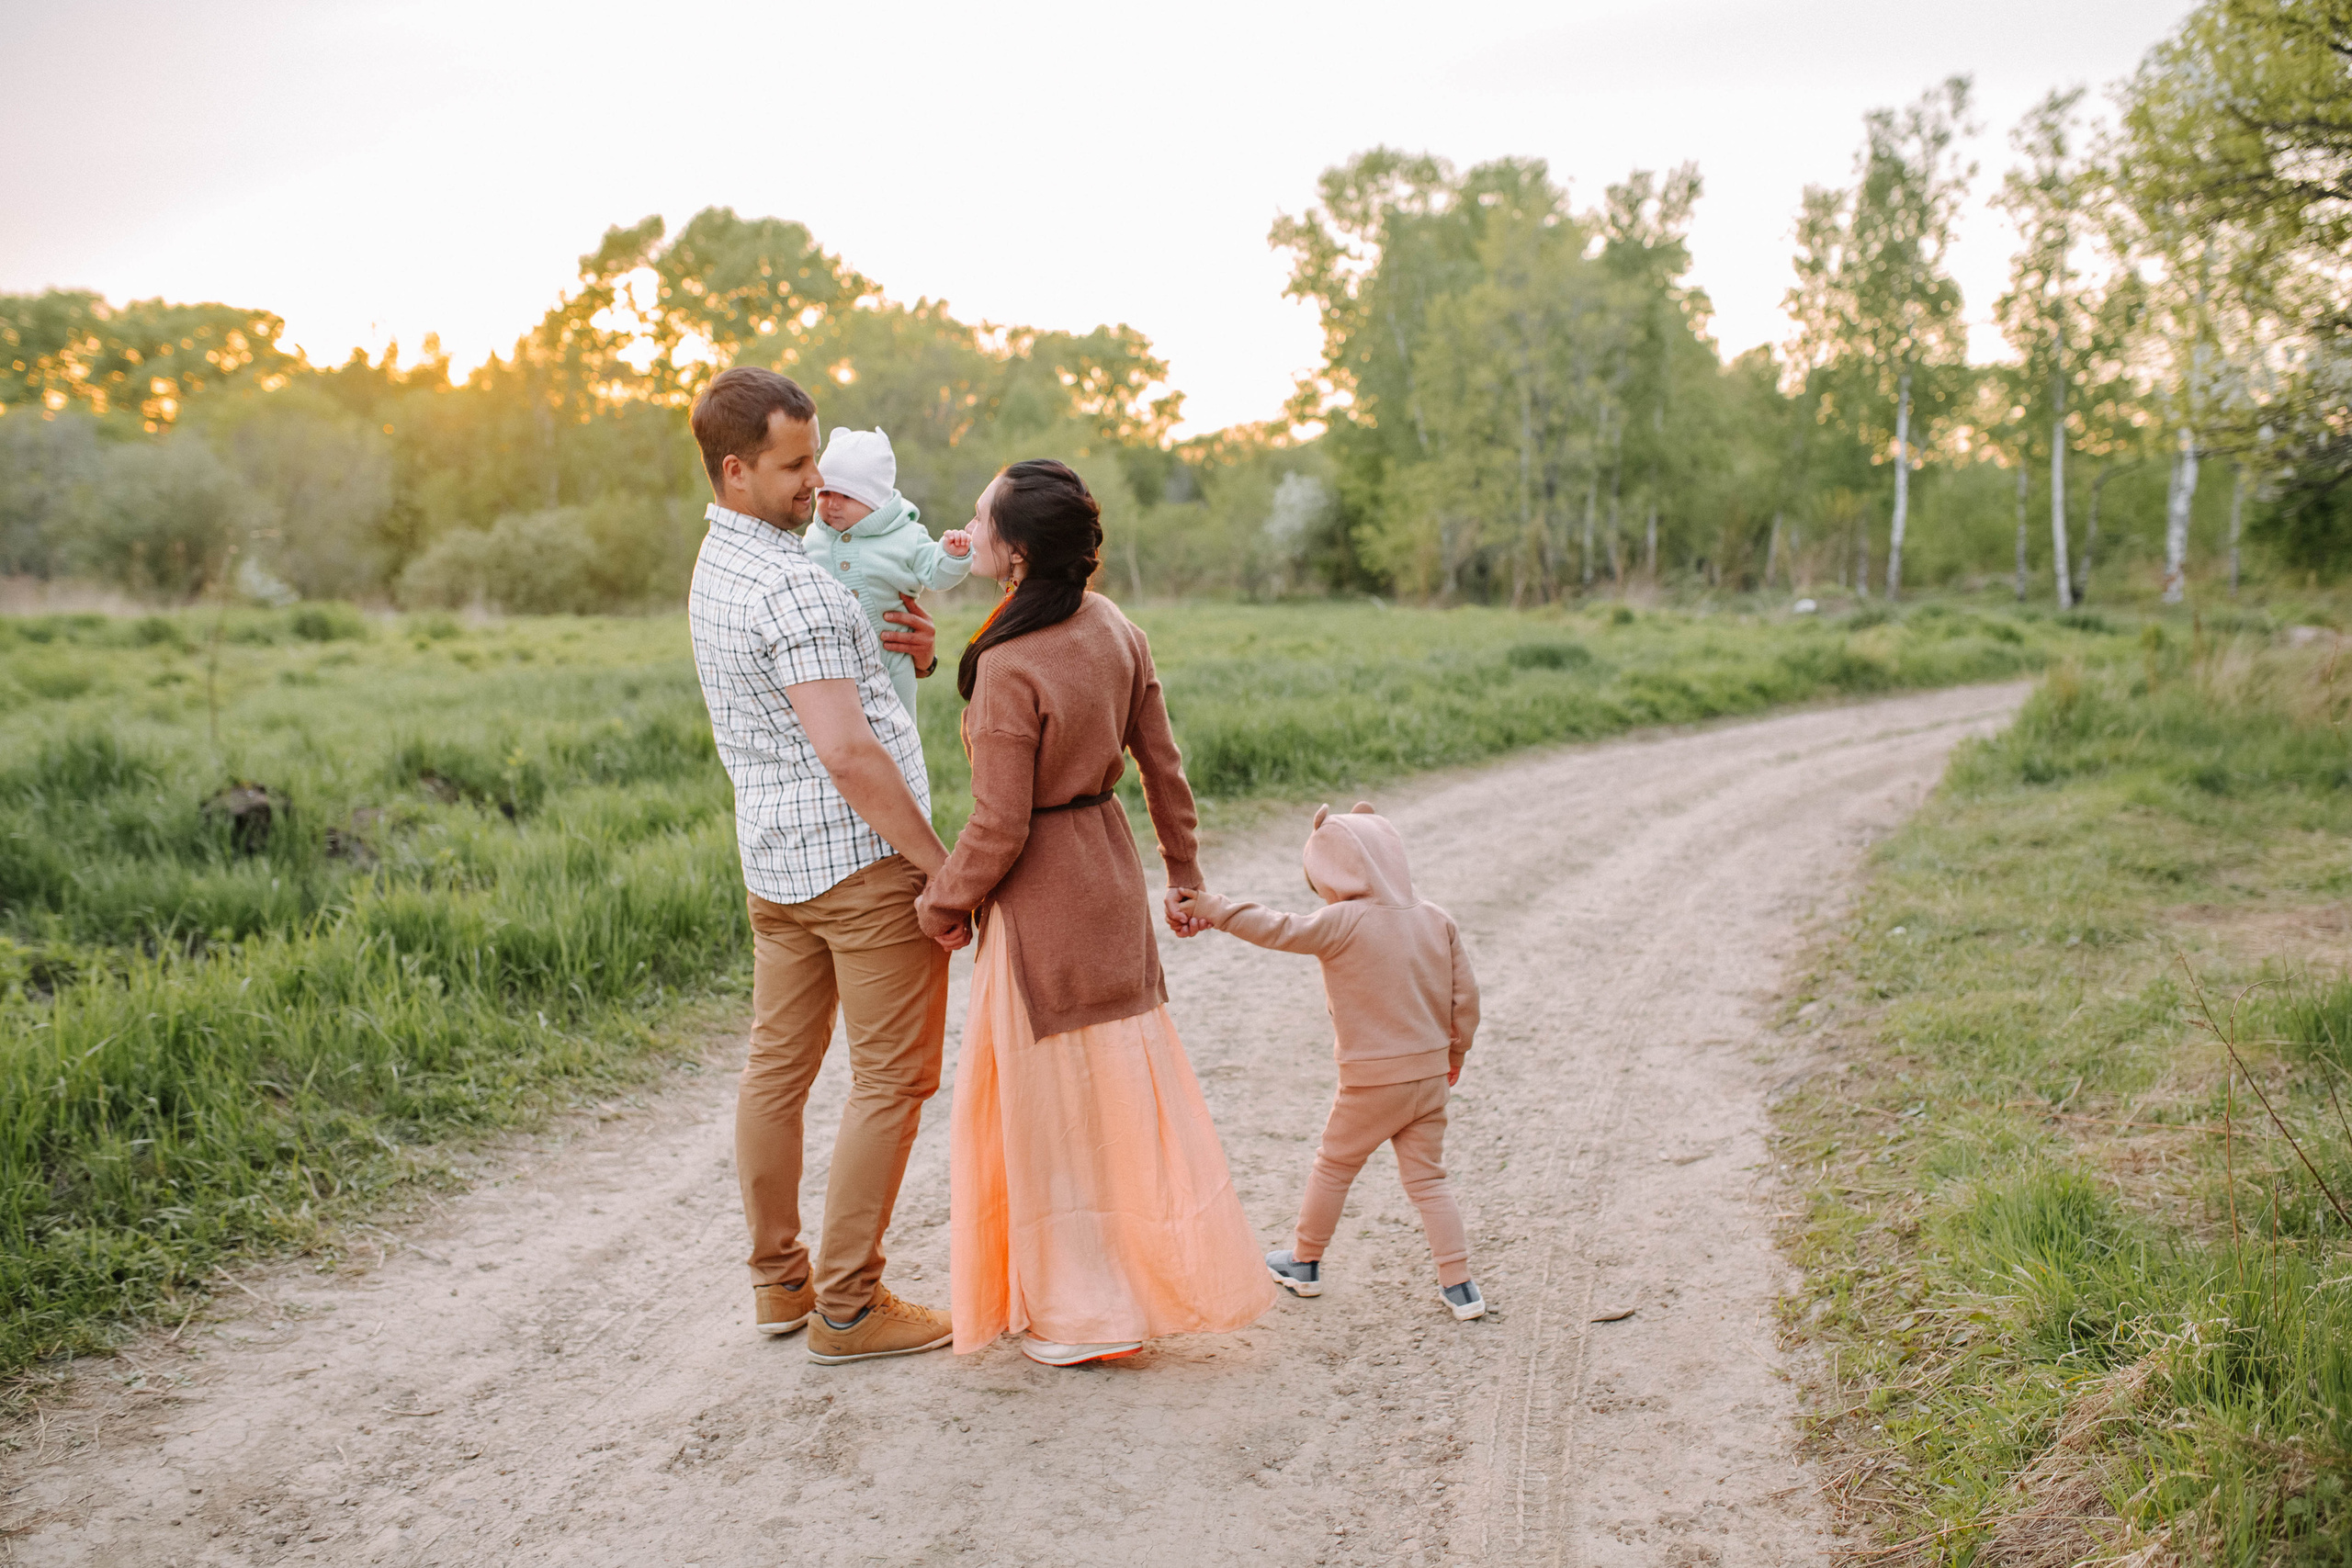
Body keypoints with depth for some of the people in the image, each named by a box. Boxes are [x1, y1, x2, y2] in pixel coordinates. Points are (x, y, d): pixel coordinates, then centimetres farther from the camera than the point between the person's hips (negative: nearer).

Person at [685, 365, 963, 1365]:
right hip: (859, 852, -10)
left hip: (773, 852, 10)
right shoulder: (788, 584, -19)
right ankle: (846, 1308, 6)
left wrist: (908, 654, 1)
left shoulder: (720, 568, 13)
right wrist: (941, 865, -18)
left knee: (779, 1062, 14)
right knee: (892, 1077, 0)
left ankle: (779, 1281, 25)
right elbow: (847, 754, -25)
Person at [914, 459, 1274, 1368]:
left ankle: (1090, 1311, 19)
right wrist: (1185, 873, 17)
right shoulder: (1112, 628, -1)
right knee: (1120, 1076, 19)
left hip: (1041, 895, -8)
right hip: (1110, 873, 8)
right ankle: (1164, 1273, 32)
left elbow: (998, 830, -21)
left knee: (1058, 1096, 6)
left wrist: (941, 907, -5)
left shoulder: (1009, 670, -24)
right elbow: (1161, 764, 6)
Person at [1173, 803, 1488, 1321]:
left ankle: (1305, 1263, 29)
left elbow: (1278, 930, -20)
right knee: (1427, 1179, 12)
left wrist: (1210, 907, -11)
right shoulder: (1437, 920, 0)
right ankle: (1459, 1284, 8)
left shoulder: (1343, 922, -17)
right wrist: (1457, 1049, 18)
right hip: (1430, 1074, 5)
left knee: (1333, 1167, 14)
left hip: (1371, 1081, -5)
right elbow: (1464, 993, 4)